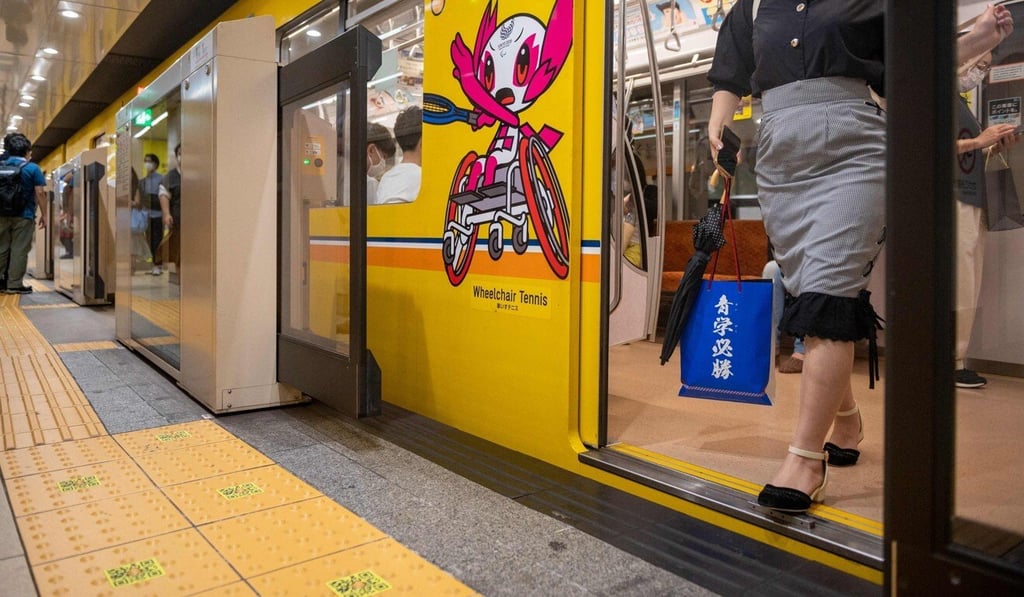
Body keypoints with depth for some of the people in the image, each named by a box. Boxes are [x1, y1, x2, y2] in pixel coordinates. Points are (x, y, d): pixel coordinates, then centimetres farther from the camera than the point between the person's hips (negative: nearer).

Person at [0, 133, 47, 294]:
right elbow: (40, 193, -9)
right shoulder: (32, 168, -5)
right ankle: (14, 284, -1)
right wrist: (43, 214, -3)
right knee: (19, 250, -1)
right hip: (23, 215, -5)